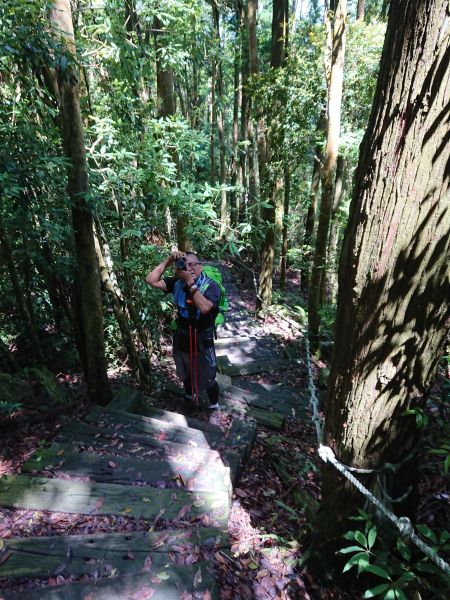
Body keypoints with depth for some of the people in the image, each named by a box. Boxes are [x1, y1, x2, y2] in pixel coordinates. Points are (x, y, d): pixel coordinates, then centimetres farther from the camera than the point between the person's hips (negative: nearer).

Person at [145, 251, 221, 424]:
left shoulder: (211, 286, -20)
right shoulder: (177, 283, -8)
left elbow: (204, 308, -37)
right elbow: (151, 280, -16)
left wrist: (190, 282, -36)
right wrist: (168, 260, -21)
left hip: (202, 343, -4)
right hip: (181, 340, 4)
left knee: (208, 380, 14)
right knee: (185, 375, 27)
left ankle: (214, 409, 39)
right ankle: (189, 398, 55)